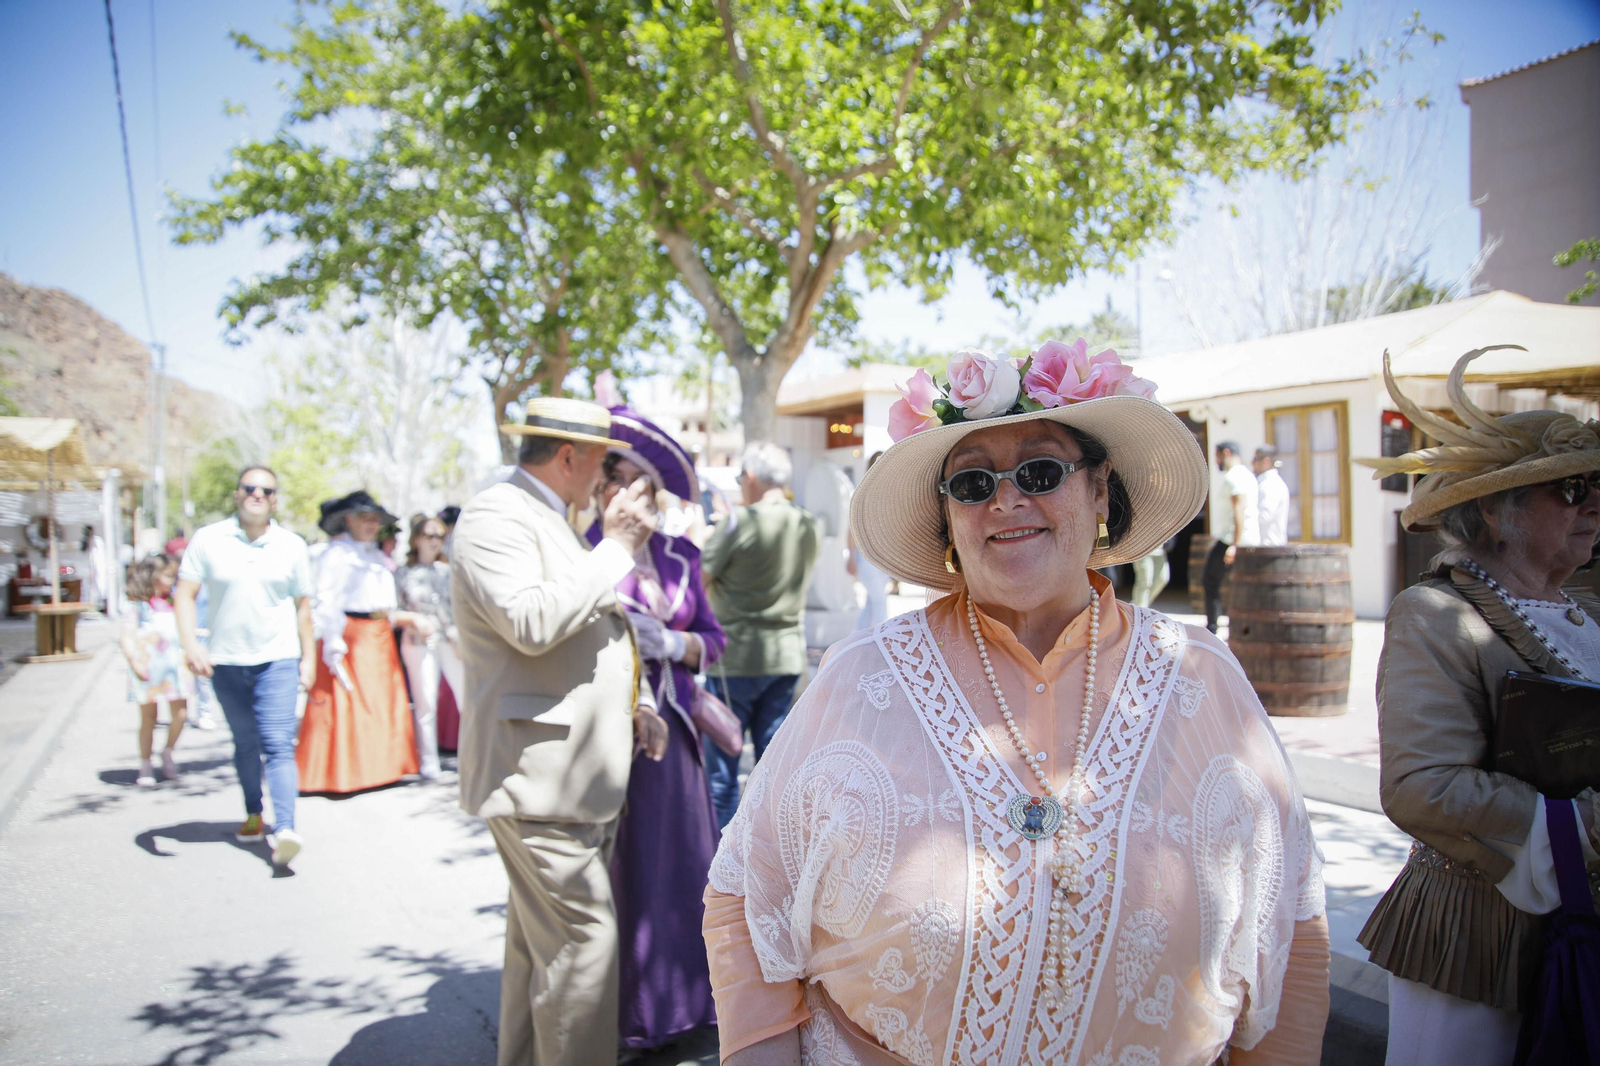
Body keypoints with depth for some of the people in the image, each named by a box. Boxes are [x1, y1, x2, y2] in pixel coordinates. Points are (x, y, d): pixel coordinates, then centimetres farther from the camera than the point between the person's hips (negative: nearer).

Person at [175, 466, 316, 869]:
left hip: (278, 658, -1)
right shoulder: (208, 540, 0)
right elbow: (185, 595, -1)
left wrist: (309, 657, 7)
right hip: (226, 660, 1)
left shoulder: (291, 545, 4)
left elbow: (303, 605, 9)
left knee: (278, 744, -12)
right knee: (245, 743, 14)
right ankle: (253, 815, 31)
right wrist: (191, 644, -15)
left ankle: (285, 827, -20)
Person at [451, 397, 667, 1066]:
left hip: (574, 777, 10)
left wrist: (631, 701, 15)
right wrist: (615, 548, -18)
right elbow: (533, 622, -26)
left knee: (540, 943, 19)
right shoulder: (493, 516, -12)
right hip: (541, 775, -10)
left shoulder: (550, 520, 20)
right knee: (582, 941, -8)